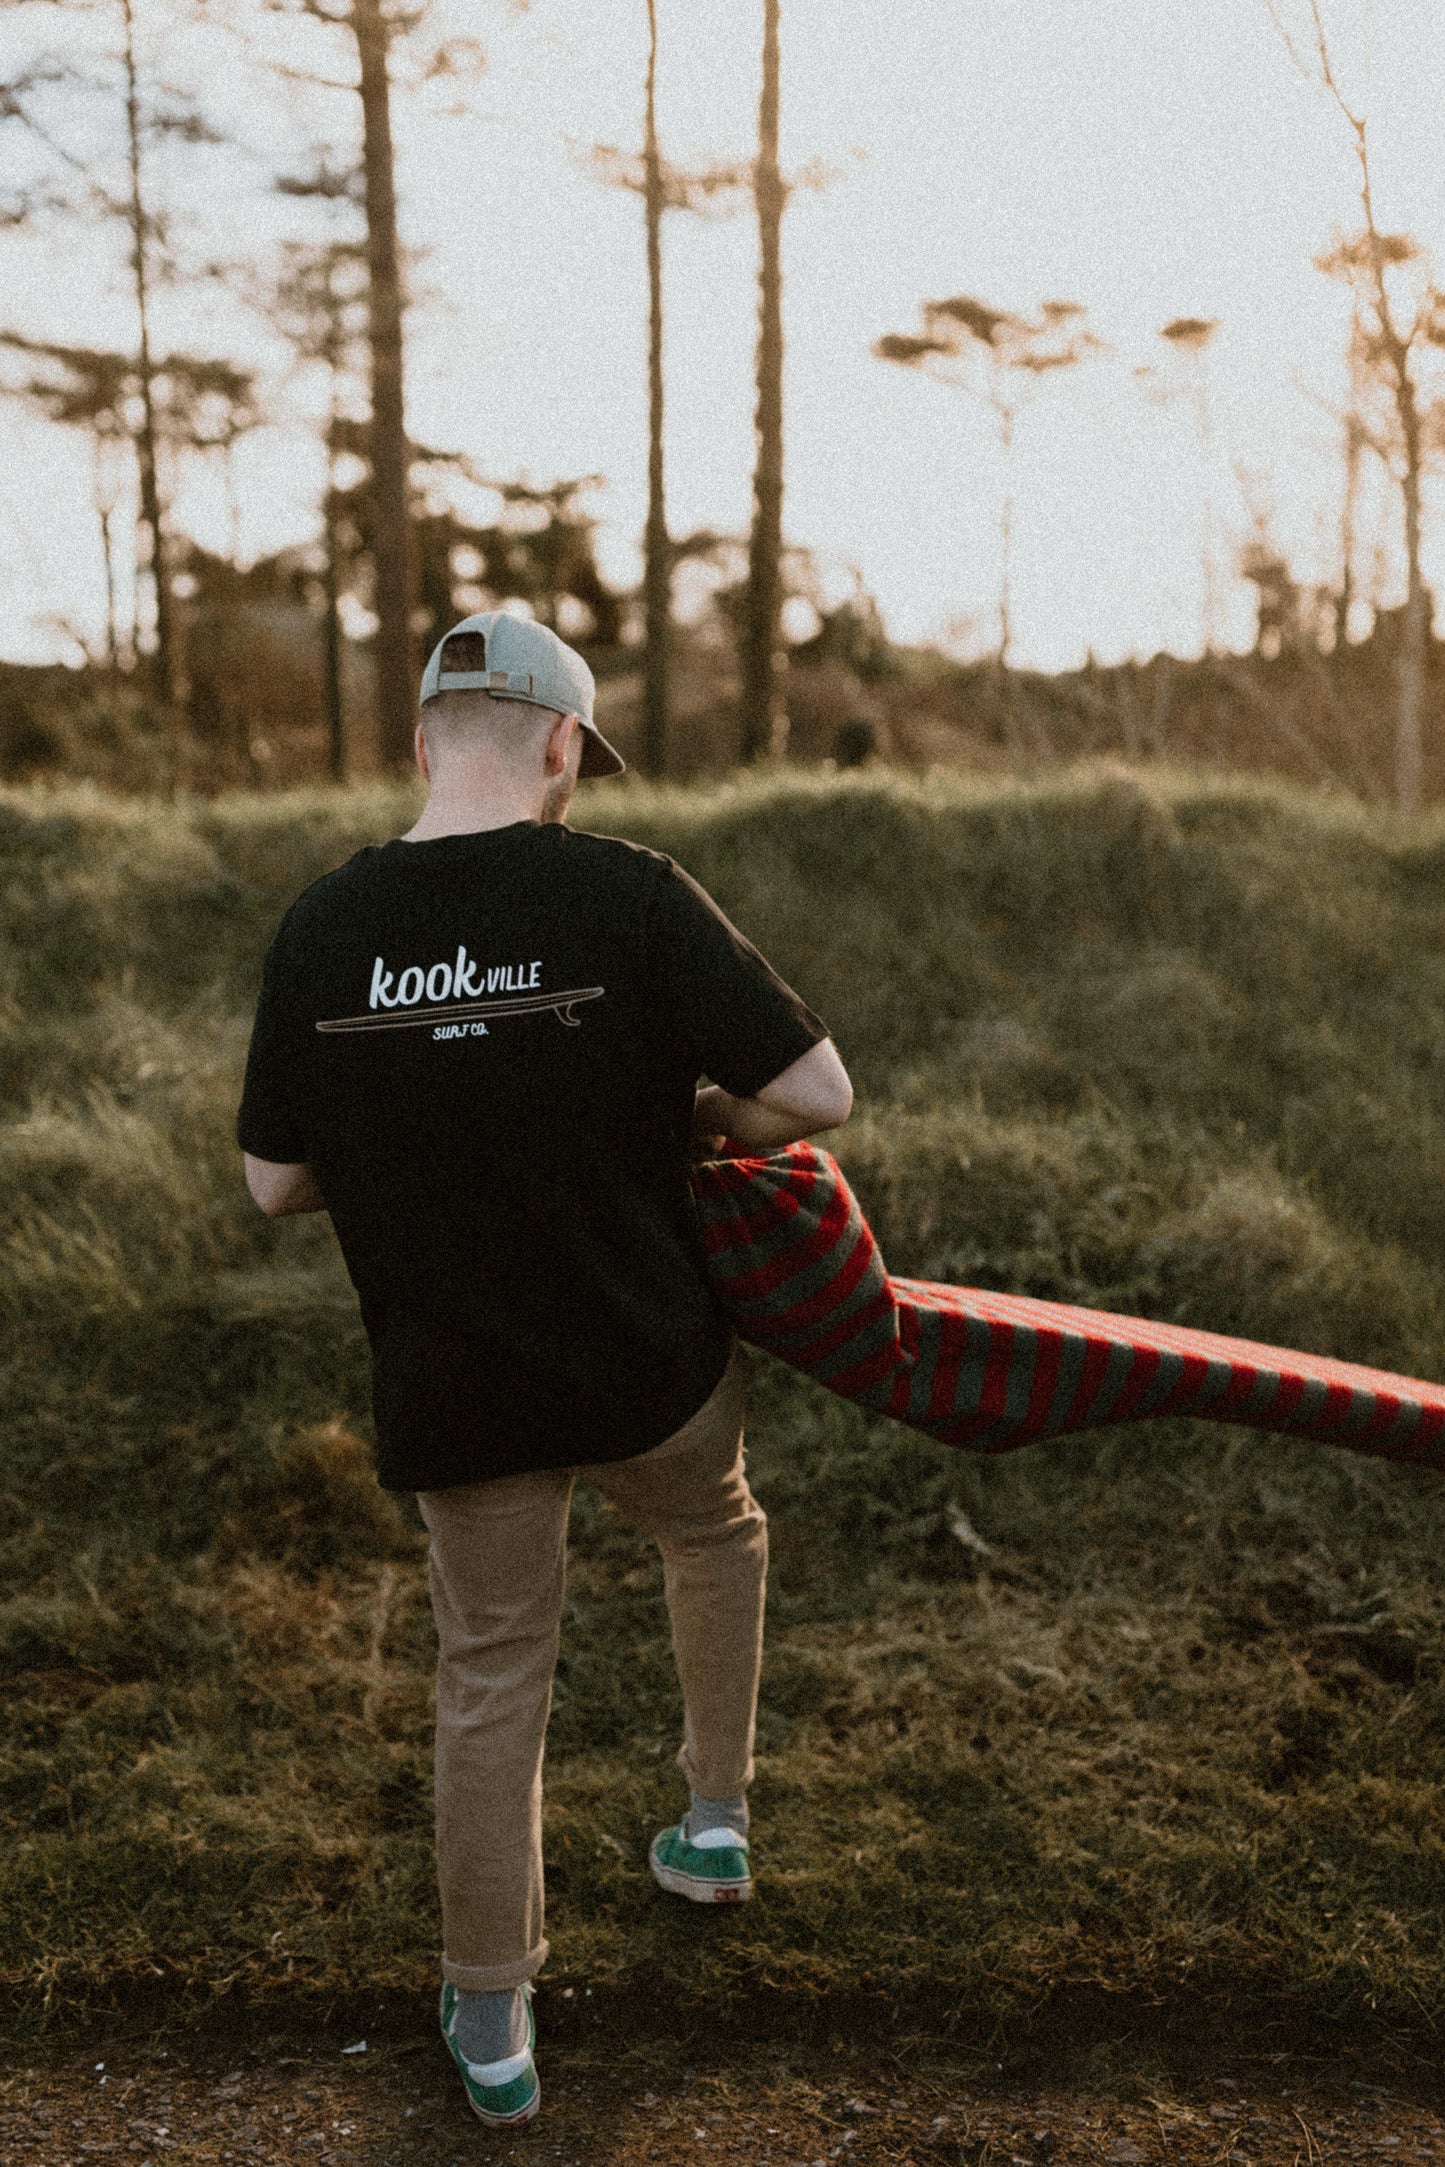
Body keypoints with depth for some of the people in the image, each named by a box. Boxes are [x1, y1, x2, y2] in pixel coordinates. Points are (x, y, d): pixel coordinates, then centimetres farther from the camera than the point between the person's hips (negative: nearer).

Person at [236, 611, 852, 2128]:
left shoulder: (320, 931, -7)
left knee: (491, 1681, 19)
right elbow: (816, 1092, -17)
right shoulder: (628, 895, -16)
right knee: (714, 1535, 32)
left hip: (450, 1394, 2)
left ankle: (490, 2018, 31)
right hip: (650, 1368, -2)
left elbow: (277, 1182, 0)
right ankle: (715, 1817, 40)